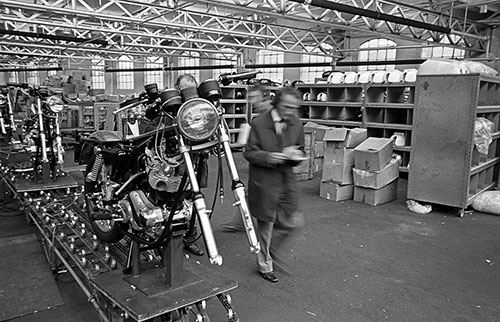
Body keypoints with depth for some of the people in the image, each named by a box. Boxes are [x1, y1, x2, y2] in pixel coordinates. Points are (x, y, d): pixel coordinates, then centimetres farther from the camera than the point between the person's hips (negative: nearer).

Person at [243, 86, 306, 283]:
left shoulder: (297, 125, 3)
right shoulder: (259, 123, -10)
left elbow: (300, 153, 10)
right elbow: (249, 152, -8)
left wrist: (295, 155, -14)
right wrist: (268, 157, -26)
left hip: (287, 180, 5)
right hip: (264, 182, -4)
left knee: (294, 222, 6)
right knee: (265, 224, 8)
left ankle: (271, 251, 33)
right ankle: (265, 265, 30)